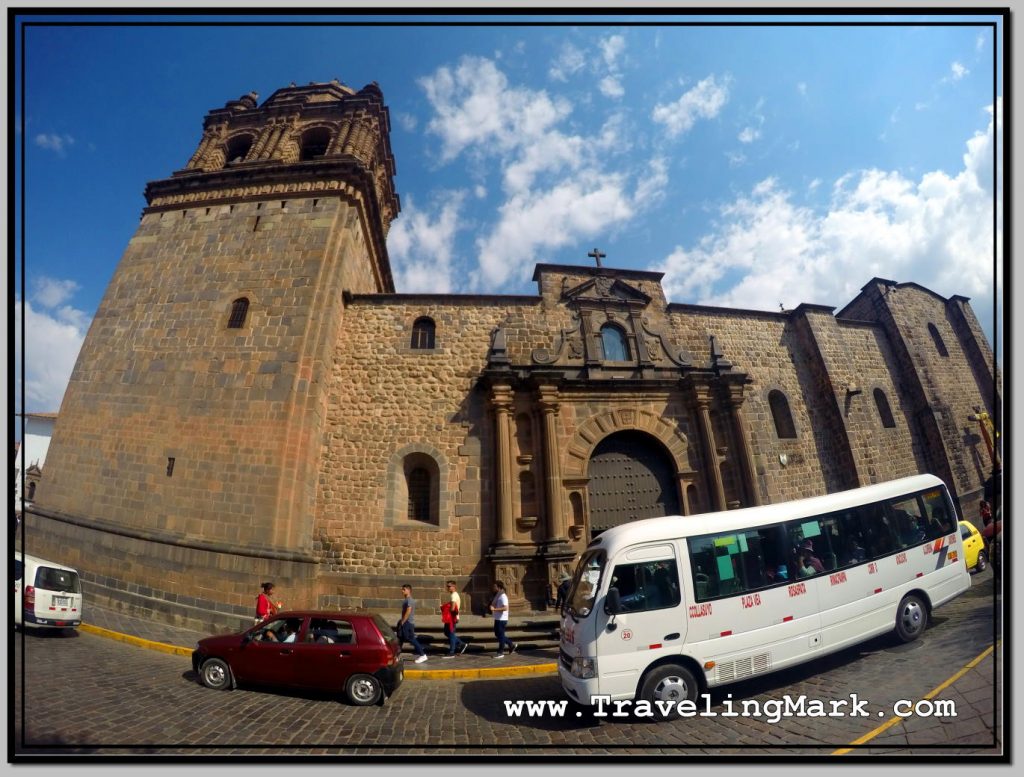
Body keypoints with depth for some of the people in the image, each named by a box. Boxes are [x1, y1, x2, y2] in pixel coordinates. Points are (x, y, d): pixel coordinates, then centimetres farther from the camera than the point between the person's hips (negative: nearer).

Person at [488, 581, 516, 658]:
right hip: (497, 618, 10)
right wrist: (491, 607, 6)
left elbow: (505, 608, -29)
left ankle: (501, 653, 12)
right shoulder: (497, 595, 11)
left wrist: (494, 609, -31)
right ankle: (512, 645, 27)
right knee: (497, 634, 17)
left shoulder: (503, 596, -19)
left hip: (502, 619, -10)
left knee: (500, 635, 0)